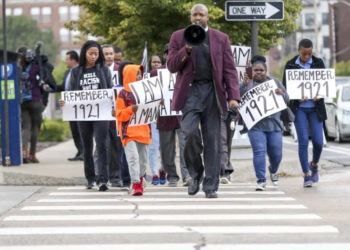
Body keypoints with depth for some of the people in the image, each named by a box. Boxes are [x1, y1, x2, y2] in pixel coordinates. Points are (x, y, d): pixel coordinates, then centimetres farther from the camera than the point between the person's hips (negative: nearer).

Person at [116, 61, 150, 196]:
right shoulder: (123, 93, -4)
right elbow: (119, 114, -6)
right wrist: (130, 110, -22)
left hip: (143, 131, 5)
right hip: (129, 132, -5)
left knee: (143, 158, 10)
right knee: (133, 157, -14)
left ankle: (140, 178, 30)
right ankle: (136, 184, -14)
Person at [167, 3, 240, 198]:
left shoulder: (221, 38, 10)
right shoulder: (179, 37, 10)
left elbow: (230, 69, 5)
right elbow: (172, 66, 4)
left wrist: (234, 96, -7)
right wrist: (187, 49, -12)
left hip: (213, 91, 1)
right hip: (190, 90, -1)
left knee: (212, 139, -1)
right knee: (190, 132, -18)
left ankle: (211, 186, 5)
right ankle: (196, 172, 8)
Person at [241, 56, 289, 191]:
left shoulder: (275, 82, 14)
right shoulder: (248, 84, 7)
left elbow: (287, 100, 13)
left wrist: (282, 94, -9)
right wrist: (245, 85, -21)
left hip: (274, 124, 2)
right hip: (256, 125, -2)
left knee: (276, 154, 5)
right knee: (259, 152, -14)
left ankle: (273, 171, 37)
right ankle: (261, 181, -9)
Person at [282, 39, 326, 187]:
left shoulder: (318, 63, 3)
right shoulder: (290, 65, 0)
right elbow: (285, 86, 0)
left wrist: (319, 95, -16)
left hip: (315, 107, 1)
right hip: (299, 108, -1)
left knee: (318, 141, -3)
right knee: (303, 141, -7)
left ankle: (314, 165, 27)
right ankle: (307, 175, 0)